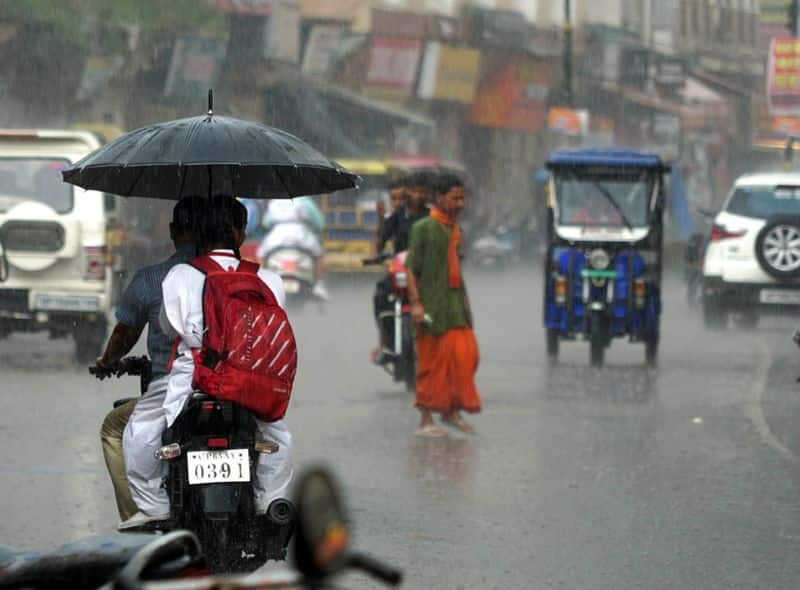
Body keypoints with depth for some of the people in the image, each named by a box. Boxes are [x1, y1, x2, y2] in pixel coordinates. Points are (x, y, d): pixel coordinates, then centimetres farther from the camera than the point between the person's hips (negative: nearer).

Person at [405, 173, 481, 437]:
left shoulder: (455, 230, 15)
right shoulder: (423, 228, -7)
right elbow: (411, 268, -11)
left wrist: (466, 305, 20)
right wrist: (415, 303, -20)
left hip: (455, 306, 7)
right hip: (432, 307, -7)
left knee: (465, 356, 0)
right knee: (432, 363, -3)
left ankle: (452, 411, 14)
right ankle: (425, 421, 3)